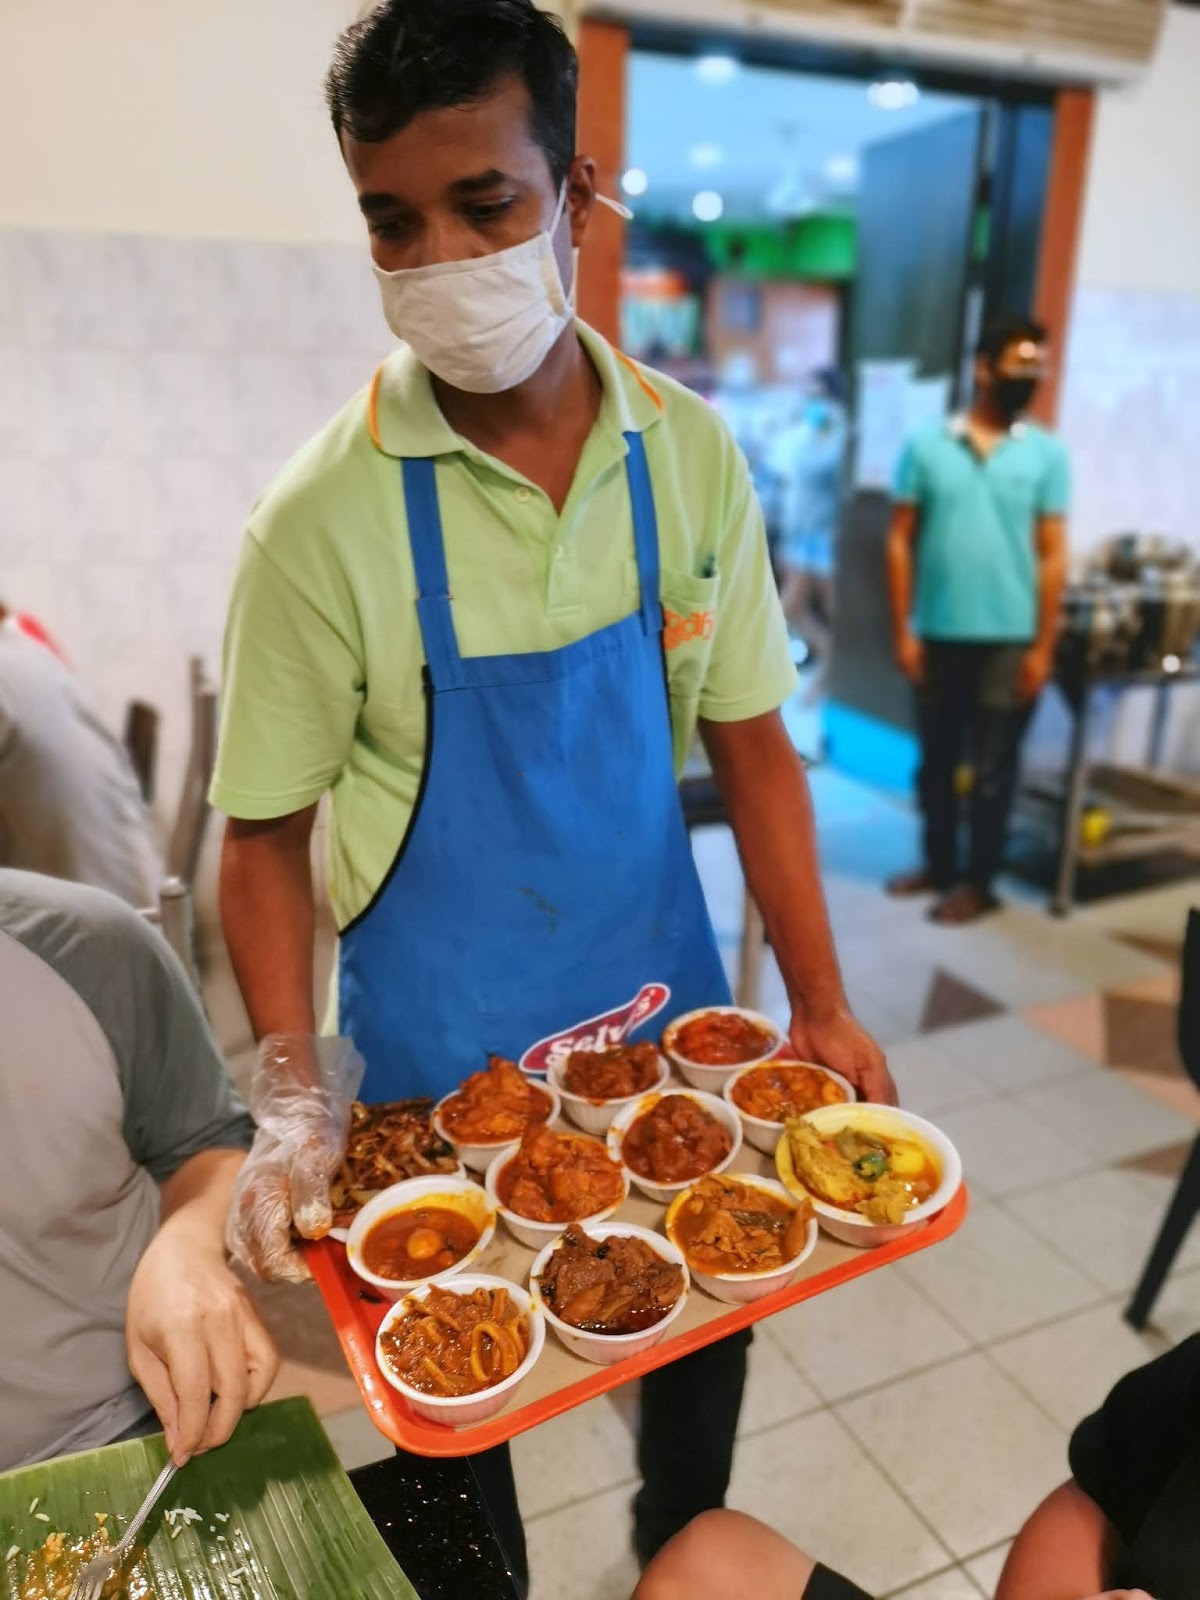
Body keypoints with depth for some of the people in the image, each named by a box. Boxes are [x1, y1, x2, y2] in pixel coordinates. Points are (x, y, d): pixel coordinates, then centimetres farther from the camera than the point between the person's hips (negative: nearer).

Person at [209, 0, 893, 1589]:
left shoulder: (691, 456, -8)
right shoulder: (323, 516, -17)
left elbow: (750, 741, -2)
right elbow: (266, 834, -9)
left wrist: (821, 1008, -3)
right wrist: (296, 1103, -17)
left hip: (664, 995, 3)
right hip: (437, 1039, -2)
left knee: (705, 1310, 23)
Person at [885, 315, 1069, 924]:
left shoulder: (1047, 454, 2)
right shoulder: (927, 445, 1)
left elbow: (1052, 556, 1)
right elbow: (900, 541, 1)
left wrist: (1042, 647, -4)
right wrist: (902, 630, -4)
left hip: (1008, 638, -1)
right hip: (937, 634, 1)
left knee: (992, 767, 6)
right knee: (935, 759, 12)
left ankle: (978, 881, 20)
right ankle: (938, 862, 30)